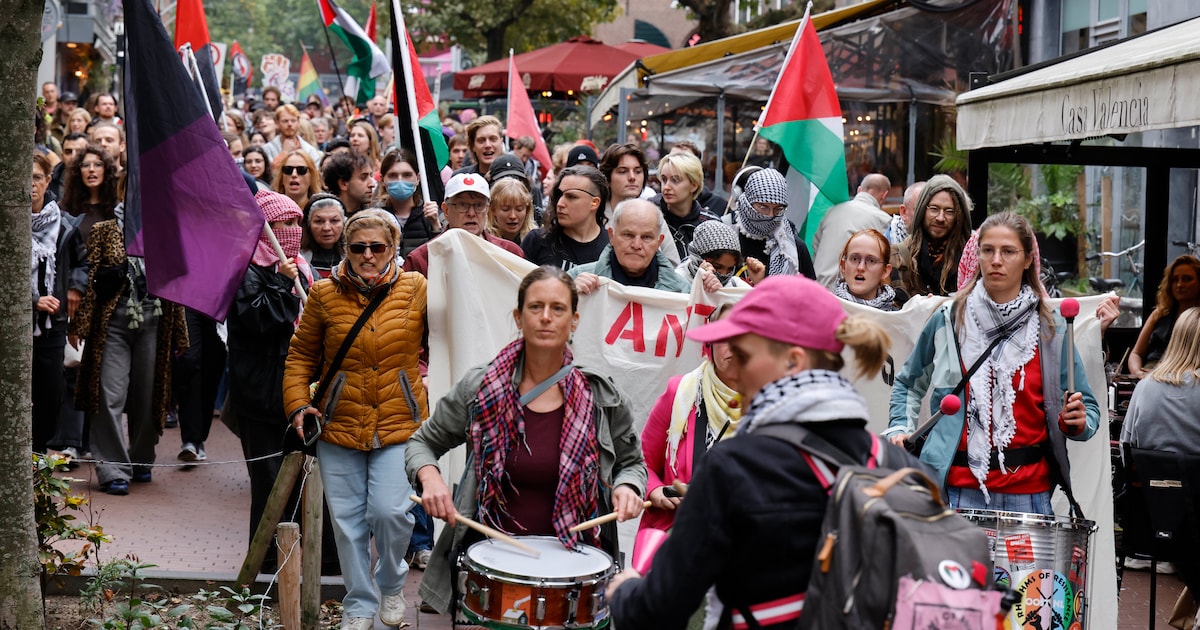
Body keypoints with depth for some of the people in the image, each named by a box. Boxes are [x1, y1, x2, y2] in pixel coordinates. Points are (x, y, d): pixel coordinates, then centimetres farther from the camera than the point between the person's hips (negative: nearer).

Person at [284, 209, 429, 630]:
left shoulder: (416, 290, 0)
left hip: (400, 425, -1)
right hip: (339, 426, 2)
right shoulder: (325, 294, 1)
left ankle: (392, 584, 19)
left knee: (390, 511, -11)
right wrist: (297, 404, -1)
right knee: (347, 519, 5)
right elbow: (302, 355, 10)